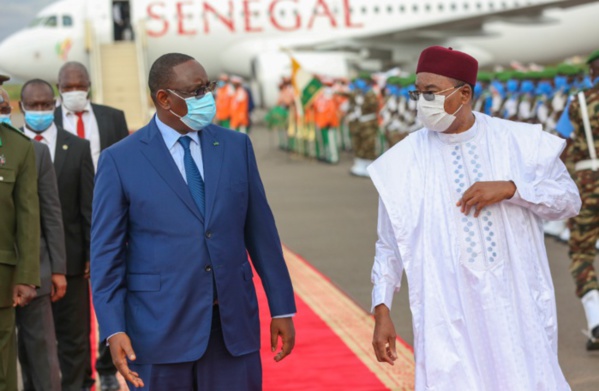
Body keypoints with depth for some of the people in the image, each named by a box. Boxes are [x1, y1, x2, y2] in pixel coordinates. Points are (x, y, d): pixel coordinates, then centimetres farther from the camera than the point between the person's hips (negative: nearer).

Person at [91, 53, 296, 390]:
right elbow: (107, 252, -3)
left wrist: (282, 308, 7)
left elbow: (261, 232, 8)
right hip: (160, 329, -2)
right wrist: (113, 330, -12)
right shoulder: (120, 161, -3)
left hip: (233, 323, 3)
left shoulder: (236, 146, 6)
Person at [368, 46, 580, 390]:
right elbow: (390, 246, 4)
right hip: (449, 310, -1)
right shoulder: (404, 160, -1)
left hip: (517, 302, 1)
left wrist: (509, 188, -14)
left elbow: (570, 199, 1)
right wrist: (382, 311, -1)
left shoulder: (520, 141, 1)